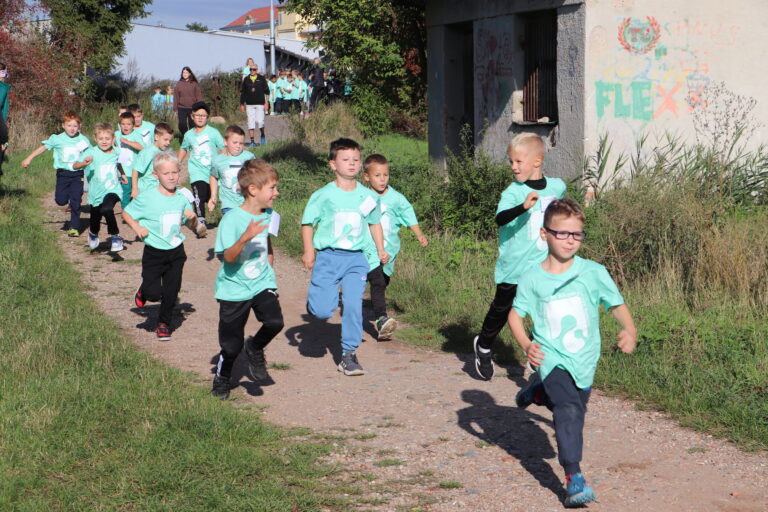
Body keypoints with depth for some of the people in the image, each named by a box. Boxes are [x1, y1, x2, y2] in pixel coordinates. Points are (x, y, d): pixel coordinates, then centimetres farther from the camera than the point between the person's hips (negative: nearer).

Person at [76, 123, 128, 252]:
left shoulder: (115, 152, -1)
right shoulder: (91, 152, -15)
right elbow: (74, 165, -27)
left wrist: (122, 174, 29)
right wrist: (83, 163, -46)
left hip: (113, 190, 0)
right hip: (96, 193, 0)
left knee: (106, 209, -32)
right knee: (95, 220, 18)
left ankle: (115, 236, -15)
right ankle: (93, 234, 55)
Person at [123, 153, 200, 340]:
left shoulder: (182, 198, 1)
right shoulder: (146, 198, -13)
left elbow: (192, 226, 11)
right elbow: (126, 213, -1)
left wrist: (192, 217, -10)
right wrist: (136, 226, -16)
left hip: (176, 252, 4)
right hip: (154, 253, -4)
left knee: (171, 292, 9)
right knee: (154, 293, -9)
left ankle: (164, 323, 29)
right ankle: (143, 291, 27)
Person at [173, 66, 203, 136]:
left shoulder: (194, 84, 3)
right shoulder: (178, 84, 5)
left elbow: (198, 96, 4)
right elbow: (176, 97, 7)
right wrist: (175, 108, 3)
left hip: (192, 108, 0)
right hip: (181, 108, 0)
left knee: (192, 125, 1)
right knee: (182, 125, -3)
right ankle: (184, 138, 12)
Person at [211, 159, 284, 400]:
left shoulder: (268, 215, 1)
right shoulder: (232, 219, -19)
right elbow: (229, 257, -26)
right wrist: (245, 237, -40)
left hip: (262, 283, 4)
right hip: (234, 288, -4)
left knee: (274, 321, -21)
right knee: (232, 345, 4)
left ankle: (255, 348, 10)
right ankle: (221, 379, 32)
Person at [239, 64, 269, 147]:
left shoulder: (261, 79, 3)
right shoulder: (246, 79, 7)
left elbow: (267, 91, 6)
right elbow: (242, 92, 14)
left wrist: (266, 102, -1)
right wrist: (242, 104, 11)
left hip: (260, 104, -2)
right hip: (249, 104, 2)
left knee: (259, 121, -11)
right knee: (251, 122, -2)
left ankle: (262, 135, 16)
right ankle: (252, 141, 2)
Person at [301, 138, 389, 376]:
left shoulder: (368, 196, 5)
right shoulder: (323, 196, -5)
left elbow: (375, 223, 20)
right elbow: (308, 223, 1)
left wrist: (381, 251, 14)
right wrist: (309, 251, -9)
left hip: (356, 259, 2)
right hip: (328, 257, -2)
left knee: (353, 306, -5)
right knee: (322, 311, -8)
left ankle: (348, 354, 6)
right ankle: (313, 298, 29)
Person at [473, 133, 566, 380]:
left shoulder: (556, 186, 2)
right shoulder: (513, 192, -15)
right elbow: (500, 218, -34)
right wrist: (524, 206, -50)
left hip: (544, 266, 3)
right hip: (514, 266, -3)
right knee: (502, 309, 12)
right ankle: (483, 346, 36)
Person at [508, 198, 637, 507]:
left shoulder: (594, 273, -7)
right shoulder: (532, 279, -6)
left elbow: (616, 304, -3)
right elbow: (516, 314, 4)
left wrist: (630, 330, -23)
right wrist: (525, 344, -14)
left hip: (584, 363, 3)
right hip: (551, 358, -3)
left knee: (574, 410, 20)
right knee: (569, 409, -24)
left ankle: (537, 392, 48)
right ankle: (574, 478, -25)